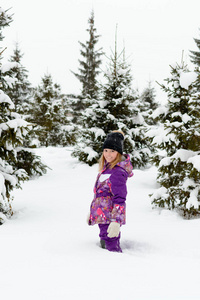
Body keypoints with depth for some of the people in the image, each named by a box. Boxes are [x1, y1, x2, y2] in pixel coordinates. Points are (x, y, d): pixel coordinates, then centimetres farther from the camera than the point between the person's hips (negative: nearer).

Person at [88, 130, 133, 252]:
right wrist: (92, 212, 26)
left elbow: (119, 198, -21)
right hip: (103, 216, 10)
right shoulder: (107, 167, 14)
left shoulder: (118, 172, -16)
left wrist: (116, 221, -27)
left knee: (112, 249, -12)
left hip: (110, 217, -10)